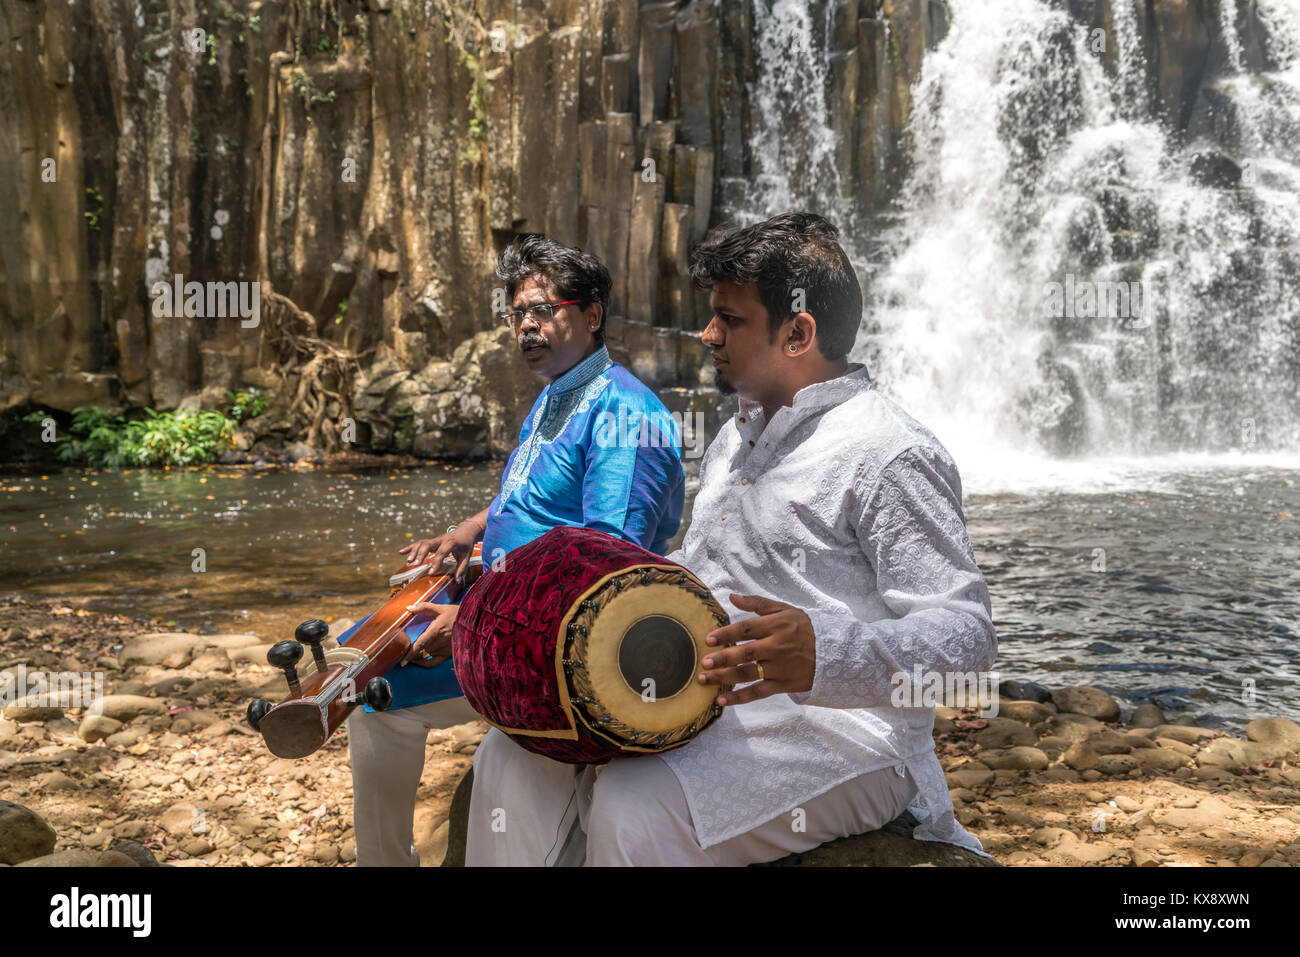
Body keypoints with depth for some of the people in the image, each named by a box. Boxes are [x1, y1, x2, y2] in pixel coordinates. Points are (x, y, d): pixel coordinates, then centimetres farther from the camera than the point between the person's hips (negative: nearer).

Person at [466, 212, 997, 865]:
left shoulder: (889, 456, -15)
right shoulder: (735, 440, 17)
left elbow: (966, 636, -21)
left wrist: (824, 651, -39)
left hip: (839, 737, -9)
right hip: (703, 713, 9)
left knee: (637, 807, -32)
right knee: (512, 758, -4)